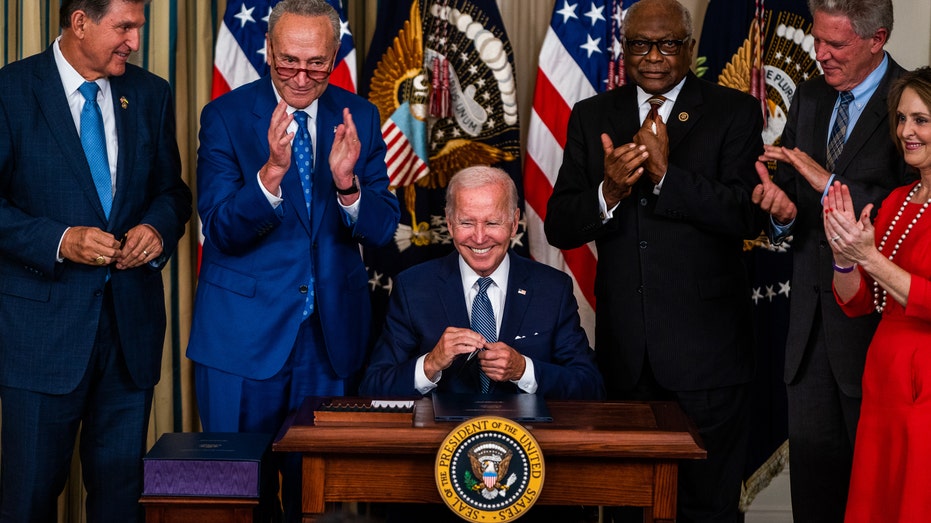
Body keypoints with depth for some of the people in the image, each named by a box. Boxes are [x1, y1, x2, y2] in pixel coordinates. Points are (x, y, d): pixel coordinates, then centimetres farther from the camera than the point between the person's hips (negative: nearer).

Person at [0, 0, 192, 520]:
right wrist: (59, 240, -20)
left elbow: (172, 190, 16)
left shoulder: (151, 95, 9)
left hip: (133, 317, 4)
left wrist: (158, 227, -6)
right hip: (44, 321, -4)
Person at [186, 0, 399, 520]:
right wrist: (271, 173, -32)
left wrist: (348, 183, -24)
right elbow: (222, 231, -15)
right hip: (243, 338, -2)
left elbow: (382, 229, -4)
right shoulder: (226, 116, -7)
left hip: (332, 335, 2)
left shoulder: (359, 118, 1)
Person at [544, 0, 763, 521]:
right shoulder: (592, 117, 7)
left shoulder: (734, 112, -2)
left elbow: (748, 215, -15)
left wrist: (667, 173, -25)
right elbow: (559, 228, 1)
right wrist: (608, 193, -19)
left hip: (706, 348, -3)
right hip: (625, 351, 3)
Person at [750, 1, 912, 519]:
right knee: (811, 463, 12)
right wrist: (780, 207, -13)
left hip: (874, 313, -6)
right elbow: (787, 187, 10)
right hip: (812, 312, 6)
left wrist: (829, 183, -25)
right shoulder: (809, 97, 10)